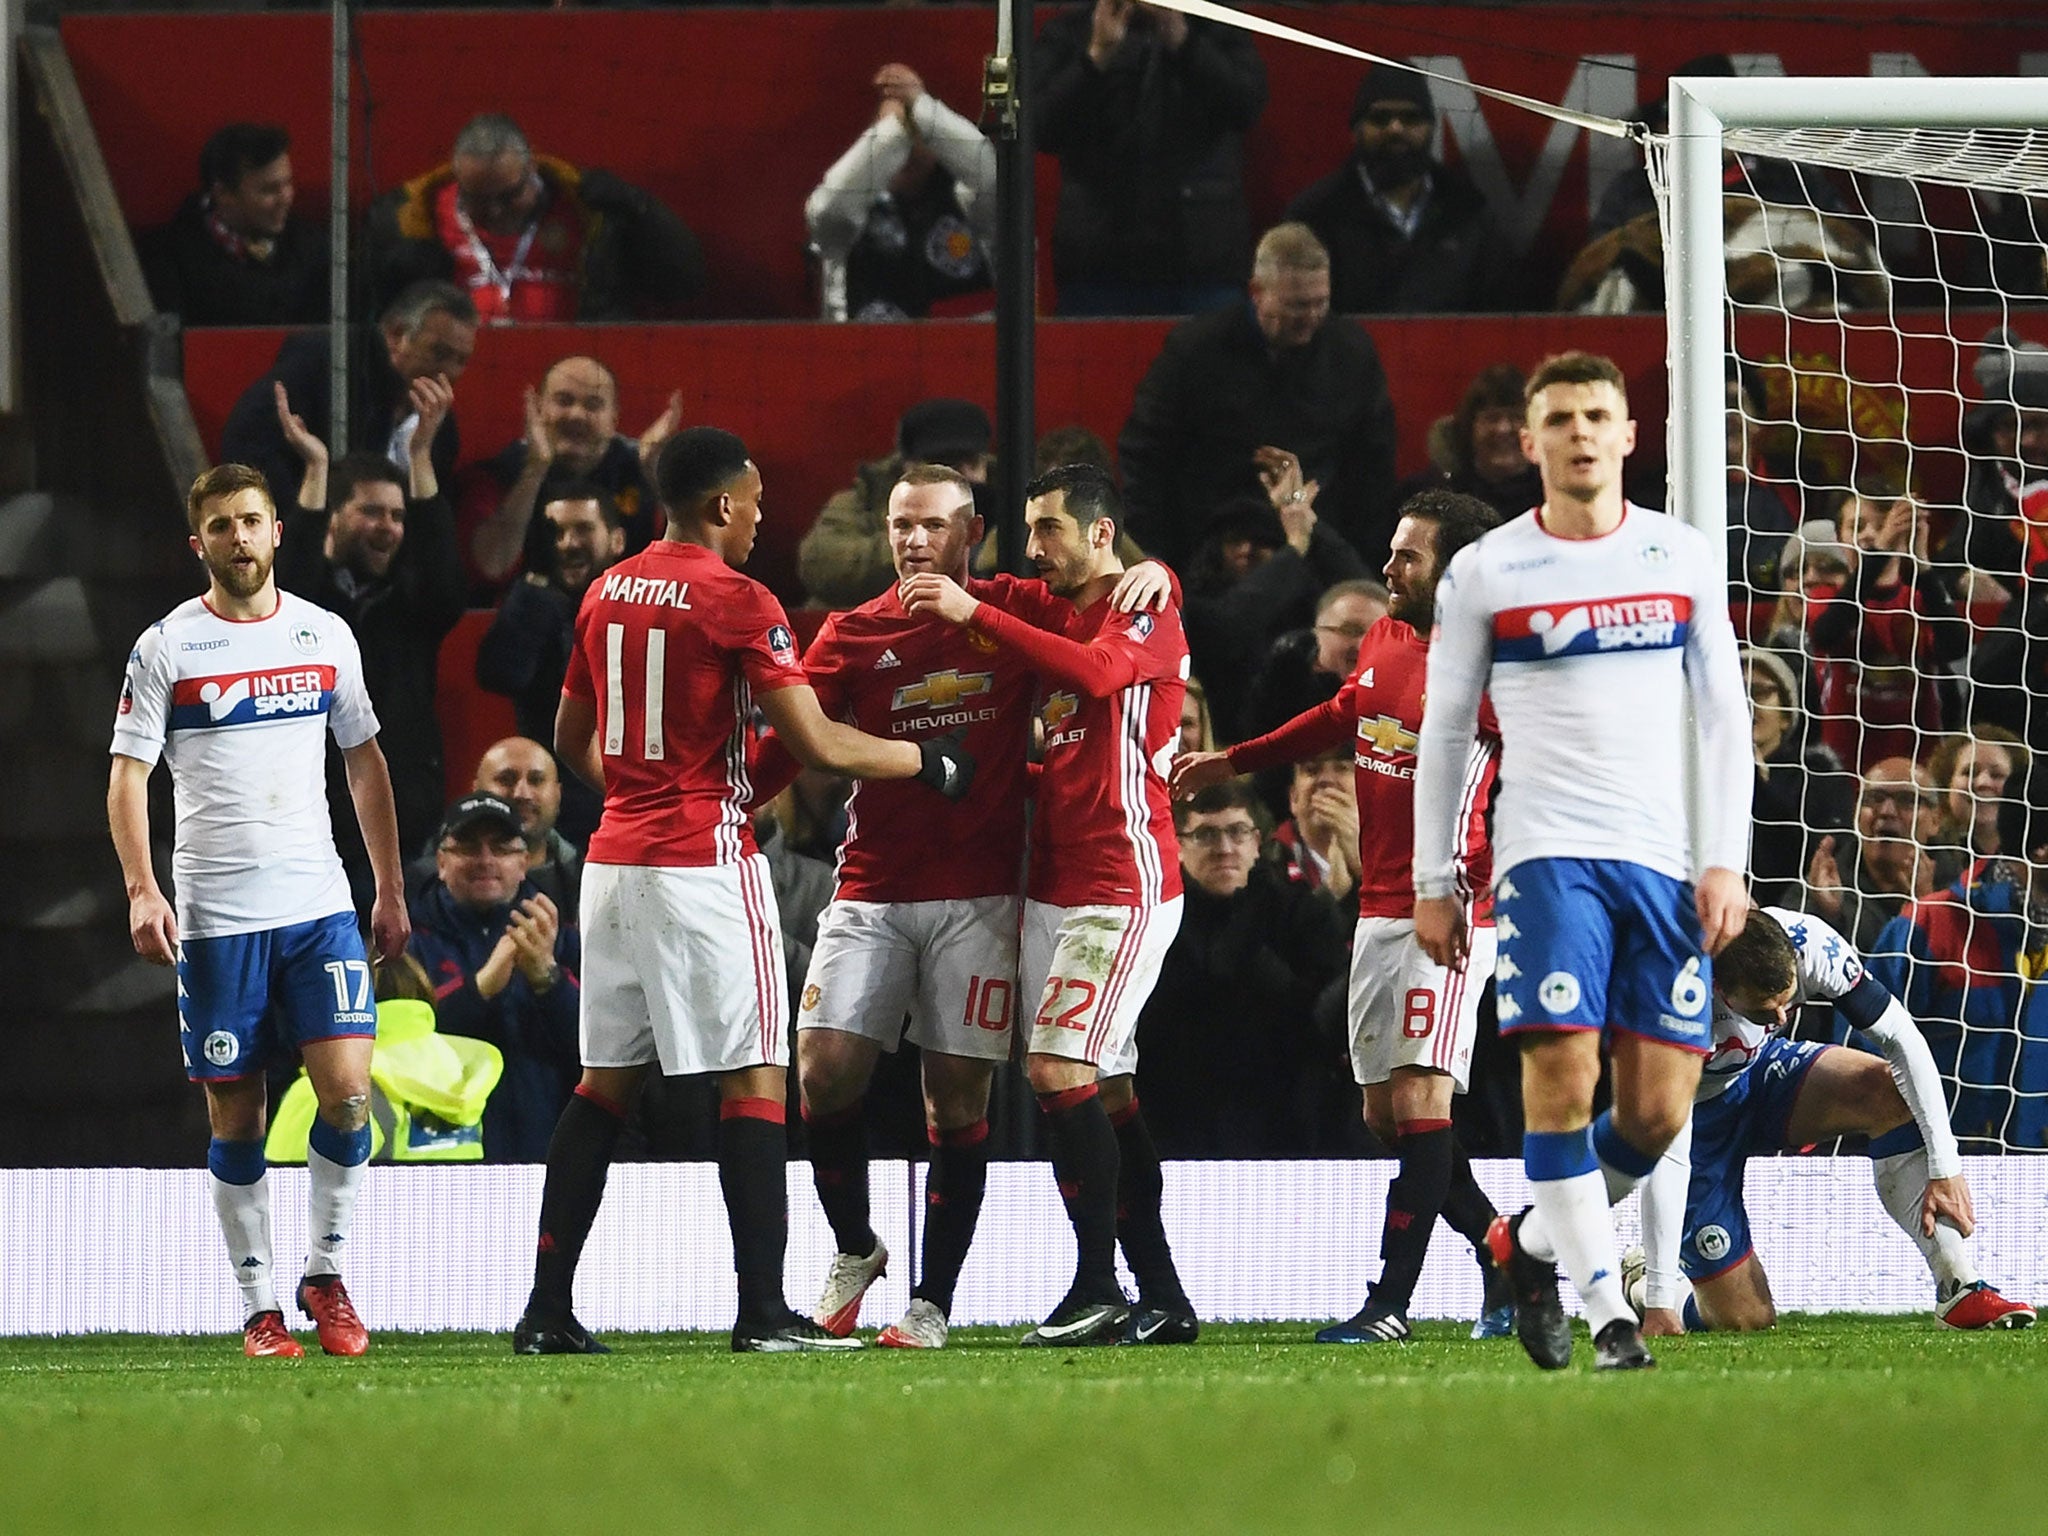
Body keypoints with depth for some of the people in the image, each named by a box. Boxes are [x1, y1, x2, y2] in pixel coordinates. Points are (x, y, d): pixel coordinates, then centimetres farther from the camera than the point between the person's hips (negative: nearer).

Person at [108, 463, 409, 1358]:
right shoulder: (167, 647, -1)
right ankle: (258, 1305, 10)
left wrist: (391, 891, 15)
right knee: (236, 1118, 1)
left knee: (347, 1091, -11)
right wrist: (141, 890, -16)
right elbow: (128, 775, -3)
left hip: (320, 908, 2)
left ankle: (327, 1274, 8)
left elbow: (364, 762, 17)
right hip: (215, 915, -2)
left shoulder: (324, 636, 8)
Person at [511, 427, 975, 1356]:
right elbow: (819, 746, -13)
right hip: (705, 863, -7)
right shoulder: (737, 603, -11)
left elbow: (571, 740, 21)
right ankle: (763, 1308, -6)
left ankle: (547, 1306, 7)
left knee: (607, 1081, 10)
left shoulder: (607, 594, 11)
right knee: (753, 1080, -2)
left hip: (614, 858, 7)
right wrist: (930, 763, 1)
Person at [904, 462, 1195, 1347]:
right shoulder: (1051, 612, 18)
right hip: (1054, 887, 9)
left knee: (1059, 1067, -16)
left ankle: (1098, 1290, -13)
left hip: (1123, 884, -9)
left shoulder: (1145, 614, -8)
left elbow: (1094, 672, -28)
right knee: (1104, 1088, 7)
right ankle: (1161, 1298, 10)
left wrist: (975, 614, -28)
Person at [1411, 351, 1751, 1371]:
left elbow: (1723, 715, 11)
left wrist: (1726, 861, 2)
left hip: (1665, 859, 2)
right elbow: (1443, 731, 9)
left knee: (1658, 1111, -2)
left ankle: (1533, 1245, 22)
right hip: (1547, 853, -2)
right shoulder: (1483, 574, 4)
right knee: (1563, 1075, -15)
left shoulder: (1685, 559, 9)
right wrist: (1432, 883, 6)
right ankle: (1611, 1316, -9)